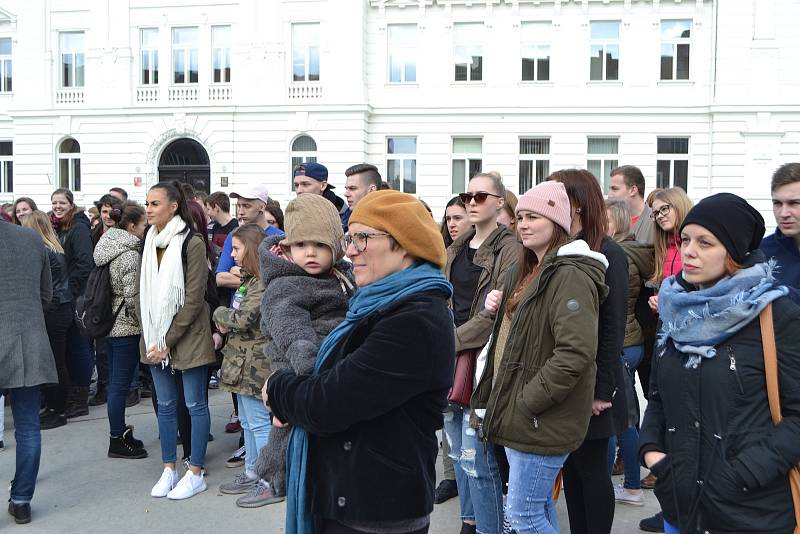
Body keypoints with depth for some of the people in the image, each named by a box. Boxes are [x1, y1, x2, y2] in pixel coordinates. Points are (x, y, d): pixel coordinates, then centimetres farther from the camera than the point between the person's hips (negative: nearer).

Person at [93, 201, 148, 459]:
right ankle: (117, 441, 9)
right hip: (126, 328, -9)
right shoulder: (130, 255, -19)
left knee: (115, 383, 16)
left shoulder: (107, 245, 10)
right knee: (120, 384, 0)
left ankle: (119, 432, 27)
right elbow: (133, 296, -22)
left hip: (108, 324, 9)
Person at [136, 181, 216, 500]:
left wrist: (168, 340, -15)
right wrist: (150, 338, -1)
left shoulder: (192, 243, -11)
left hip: (187, 337, -6)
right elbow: (141, 294, 10)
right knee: (165, 405, 14)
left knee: (195, 405, 3)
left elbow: (194, 299, -15)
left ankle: (195, 473, 13)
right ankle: (169, 470, 26)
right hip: (155, 339, 6)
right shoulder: (149, 243, 9)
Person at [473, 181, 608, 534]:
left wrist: (528, 401, -20)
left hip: (541, 420, -9)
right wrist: (499, 309, 5)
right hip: (519, 412, 10)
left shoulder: (570, 276, -17)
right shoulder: (531, 270, 14)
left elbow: (575, 352, -27)